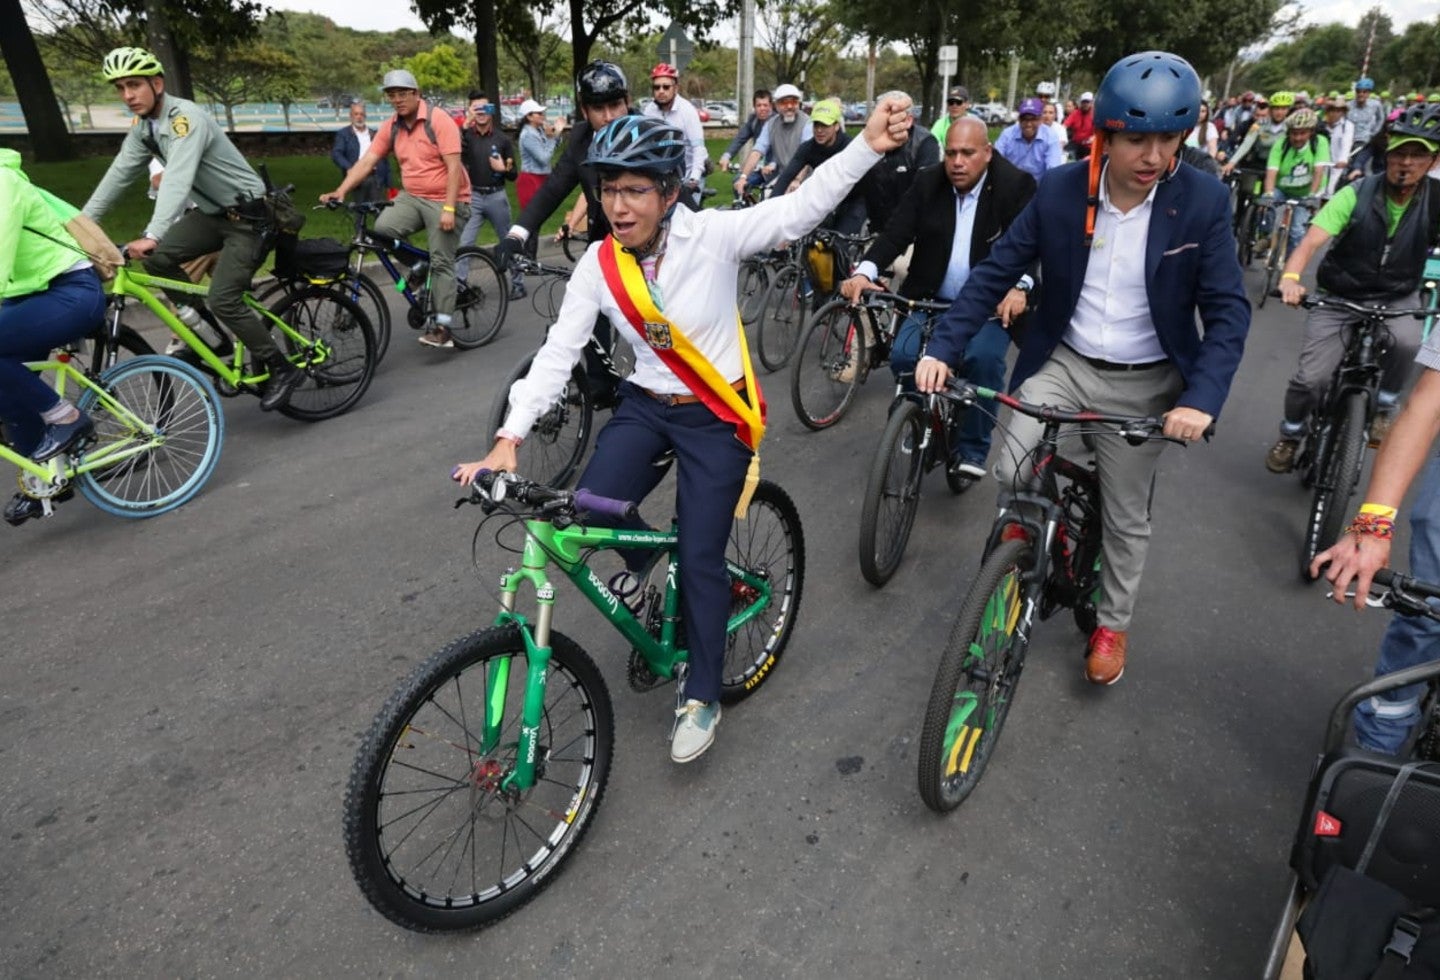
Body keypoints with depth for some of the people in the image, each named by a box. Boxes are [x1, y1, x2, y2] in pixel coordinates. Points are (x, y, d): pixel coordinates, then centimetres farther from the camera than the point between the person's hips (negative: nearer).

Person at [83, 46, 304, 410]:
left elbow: (178, 178, -34)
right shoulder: (143, 127, 5)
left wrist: (152, 235, -44)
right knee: (157, 259, -8)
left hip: (248, 216, -8)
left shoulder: (186, 118, -22)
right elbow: (118, 174, 9)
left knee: (222, 300, -18)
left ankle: (282, 371, -6)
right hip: (211, 212, 8)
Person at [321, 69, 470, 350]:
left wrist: (449, 208, -25)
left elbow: (454, 166, -17)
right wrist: (341, 190, -15)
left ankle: (441, 325, -4)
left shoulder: (439, 120, -11)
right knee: (382, 228, -20)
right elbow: (366, 161, 0)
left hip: (444, 200, -5)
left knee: (441, 262, -8)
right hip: (411, 197, 5)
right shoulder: (390, 127, 4)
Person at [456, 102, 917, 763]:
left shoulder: (712, 236, -16)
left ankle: (702, 698, 18)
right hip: (645, 407, 4)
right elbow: (558, 353, -8)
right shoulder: (598, 264, -7)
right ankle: (644, 556, 22)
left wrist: (869, 145, -41)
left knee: (701, 559, -4)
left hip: (716, 417, -3)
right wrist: (509, 440, -15)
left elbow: (801, 209, -25)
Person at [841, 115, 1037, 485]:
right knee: (904, 355, -20)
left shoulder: (1016, 185, -5)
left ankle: (973, 449, -10)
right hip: (931, 301, 3)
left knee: (983, 359, -30)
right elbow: (896, 232, -5)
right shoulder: (928, 183, 4)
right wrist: (865, 271, -24)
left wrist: (1019, 287, -34)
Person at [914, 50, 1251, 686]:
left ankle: (1112, 624, 34)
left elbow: (1228, 311, -12)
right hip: (1063, 362, 1)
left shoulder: (1204, 202, -13)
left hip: (1144, 383, -1)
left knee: (1126, 517, 10)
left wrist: (1202, 398, -28)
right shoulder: (1059, 191, -10)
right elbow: (994, 273, -7)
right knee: (1012, 471, -16)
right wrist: (942, 349, -18)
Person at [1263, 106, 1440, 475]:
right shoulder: (1357, 194, -16)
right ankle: (1290, 436, 19)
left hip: (1396, 297, 1)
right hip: (1339, 296, -1)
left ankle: (1382, 411, -5)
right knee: (1309, 378, -11)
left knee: (1407, 341, -32)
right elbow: (1311, 240, -27)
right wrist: (1290, 278, -47)